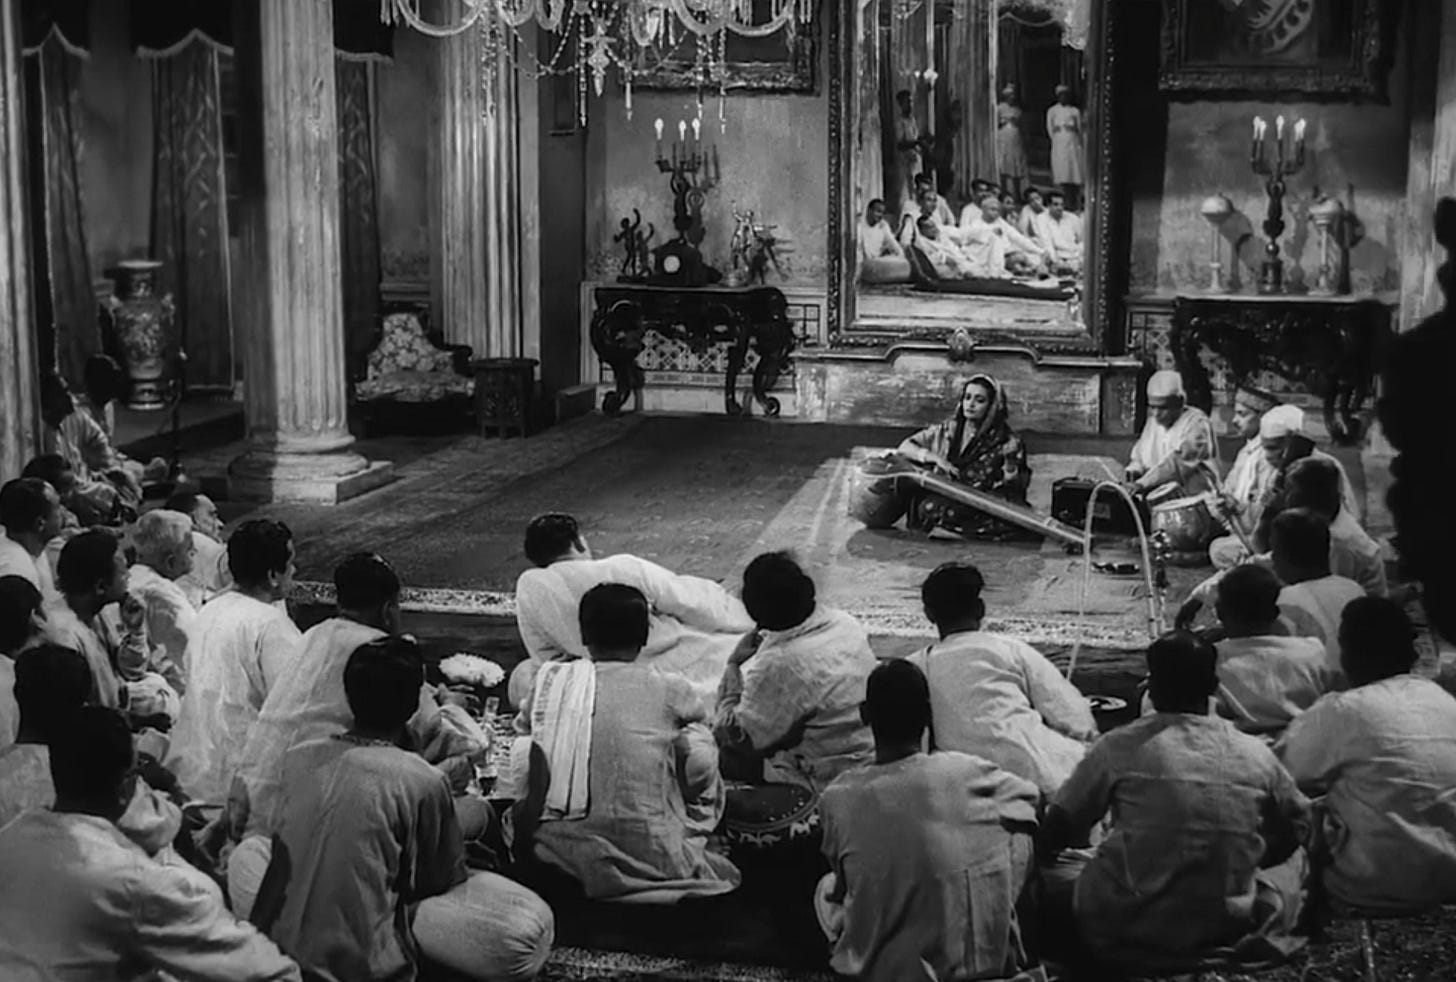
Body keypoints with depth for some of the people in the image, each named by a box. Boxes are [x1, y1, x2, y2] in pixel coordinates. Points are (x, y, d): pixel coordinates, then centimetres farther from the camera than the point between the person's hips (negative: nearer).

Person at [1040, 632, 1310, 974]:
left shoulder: (1119, 747, -7)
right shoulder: (1255, 753, -2)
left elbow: (1054, 836, 0)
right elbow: (1296, 832, 15)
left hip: (1131, 932, -2)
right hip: (1231, 931, 2)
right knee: (1293, 856, 25)